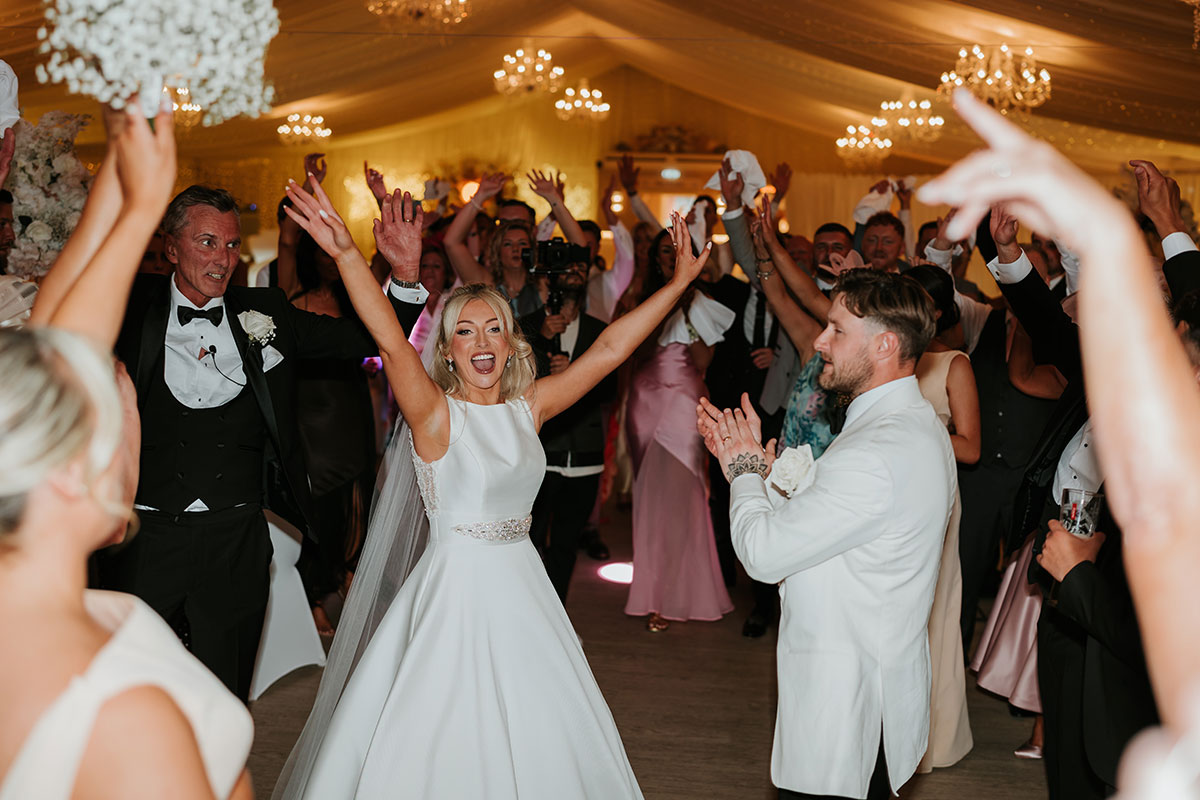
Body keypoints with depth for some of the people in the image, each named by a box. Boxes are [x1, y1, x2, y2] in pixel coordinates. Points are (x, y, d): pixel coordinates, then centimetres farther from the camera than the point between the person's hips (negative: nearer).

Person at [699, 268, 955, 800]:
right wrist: (759, 461, 4)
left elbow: (765, 553, -22)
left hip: (845, 705, -10)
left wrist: (744, 470, -6)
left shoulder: (878, 453, -27)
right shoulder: (916, 424, 7)